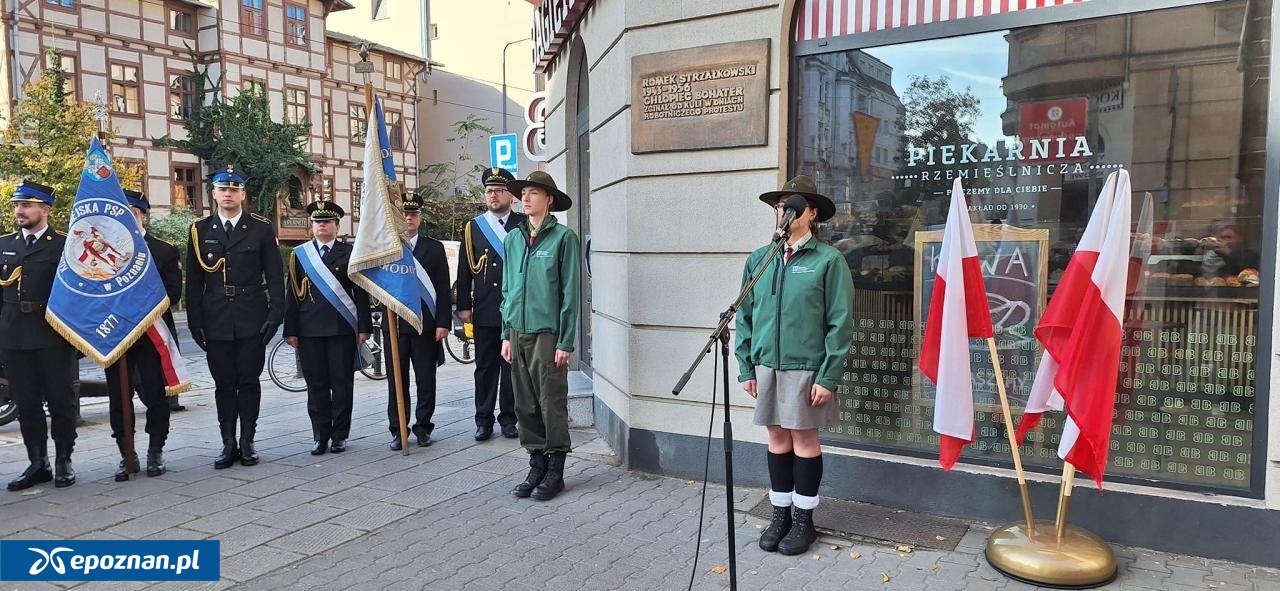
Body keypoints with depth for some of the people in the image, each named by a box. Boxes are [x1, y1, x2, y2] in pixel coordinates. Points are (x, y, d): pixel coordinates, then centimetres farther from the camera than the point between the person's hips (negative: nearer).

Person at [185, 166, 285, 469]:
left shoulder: (262, 228, 3)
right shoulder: (200, 230, 7)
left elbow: (275, 276, 1)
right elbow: (194, 281, 7)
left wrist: (275, 314, -8)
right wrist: (195, 322, 1)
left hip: (252, 320, -1)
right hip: (216, 322, 1)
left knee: (249, 381, 5)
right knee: (224, 384, 6)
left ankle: (247, 442, 15)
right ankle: (228, 444, 14)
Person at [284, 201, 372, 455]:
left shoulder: (349, 253, 5)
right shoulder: (299, 254, 10)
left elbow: (360, 292, 3)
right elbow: (293, 294, 8)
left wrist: (364, 327, -3)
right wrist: (291, 330, 2)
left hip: (342, 329, -1)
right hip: (310, 330, 1)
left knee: (342, 383, 3)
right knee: (316, 384, 5)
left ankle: (340, 435, 12)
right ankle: (320, 436, 14)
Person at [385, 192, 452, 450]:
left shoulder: (434, 248, 5)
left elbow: (443, 290, 1)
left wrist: (443, 322, -5)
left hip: (426, 324, 0)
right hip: (394, 324, 1)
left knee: (426, 379, 5)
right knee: (396, 380, 7)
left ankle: (423, 427, 16)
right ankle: (397, 429, 15)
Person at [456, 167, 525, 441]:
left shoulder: (524, 225, 3)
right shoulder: (473, 227, 8)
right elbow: (465, 270, 7)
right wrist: (464, 306, 2)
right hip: (485, 310, 1)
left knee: (512, 365, 6)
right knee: (485, 366, 7)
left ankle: (508, 417, 18)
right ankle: (484, 419, 16)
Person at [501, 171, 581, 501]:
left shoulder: (563, 237, -5)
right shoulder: (513, 238, 12)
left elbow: (570, 292, -7)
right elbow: (507, 289, 16)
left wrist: (566, 342, -10)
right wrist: (507, 334, 11)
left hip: (547, 333, -5)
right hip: (517, 333, 5)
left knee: (552, 404, 1)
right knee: (526, 405, 10)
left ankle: (555, 471, 13)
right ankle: (536, 465, 22)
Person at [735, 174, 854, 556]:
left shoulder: (828, 260, -6)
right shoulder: (758, 259, 6)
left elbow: (840, 323, -9)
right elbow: (745, 316, 10)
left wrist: (828, 377, -12)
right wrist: (746, 367, 6)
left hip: (806, 368, -4)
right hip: (767, 366, 4)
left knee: (804, 441, 6)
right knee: (777, 440, 12)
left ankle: (803, 520, 21)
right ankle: (780, 516, 26)